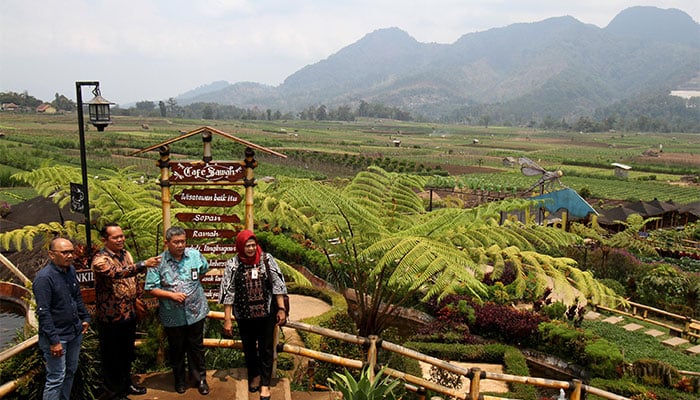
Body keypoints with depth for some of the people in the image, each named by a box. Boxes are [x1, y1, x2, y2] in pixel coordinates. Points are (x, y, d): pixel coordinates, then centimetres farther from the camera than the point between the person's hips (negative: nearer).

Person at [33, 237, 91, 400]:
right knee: (56, 378, -3)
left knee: (70, 372, 18)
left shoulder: (71, 270, 4)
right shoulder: (44, 278, -19)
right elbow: (43, 312, -21)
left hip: (75, 332, 8)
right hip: (57, 336, -8)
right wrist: (54, 340, -22)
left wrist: (85, 318, 16)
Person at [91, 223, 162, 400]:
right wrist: (143, 265, -48)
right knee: (112, 357, 9)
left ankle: (126, 384, 40)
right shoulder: (100, 260, -19)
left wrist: (138, 297, 9)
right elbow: (116, 273, -39)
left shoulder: (126, 254, 6)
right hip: (110, 317, -7)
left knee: (127, 353, 22)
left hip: (129, 314, 7)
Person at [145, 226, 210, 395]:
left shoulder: (195, 255, -4)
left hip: (195, 312, 1)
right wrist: (171, 295, -20)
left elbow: (204, 269, 17)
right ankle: (179, 379, 35)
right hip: (172, 316, -1)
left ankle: (200, 378, 28)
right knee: (176, 349, 16)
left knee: (196, 347, 13)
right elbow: (151, 288, -10)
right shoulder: (158, 262, -11)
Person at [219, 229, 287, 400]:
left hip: (266, 313, -1)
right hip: (244, 315, 1)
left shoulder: (266, 259, -8)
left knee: (266, 349, 9)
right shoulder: (233, 265, -10)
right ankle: (254, 375, 44)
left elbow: (277, 284, -5)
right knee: (249, 348, 19)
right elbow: (228, 293, -7)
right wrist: (227, 320, -8)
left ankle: (265, 384, 26)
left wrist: (281, 308, -7)